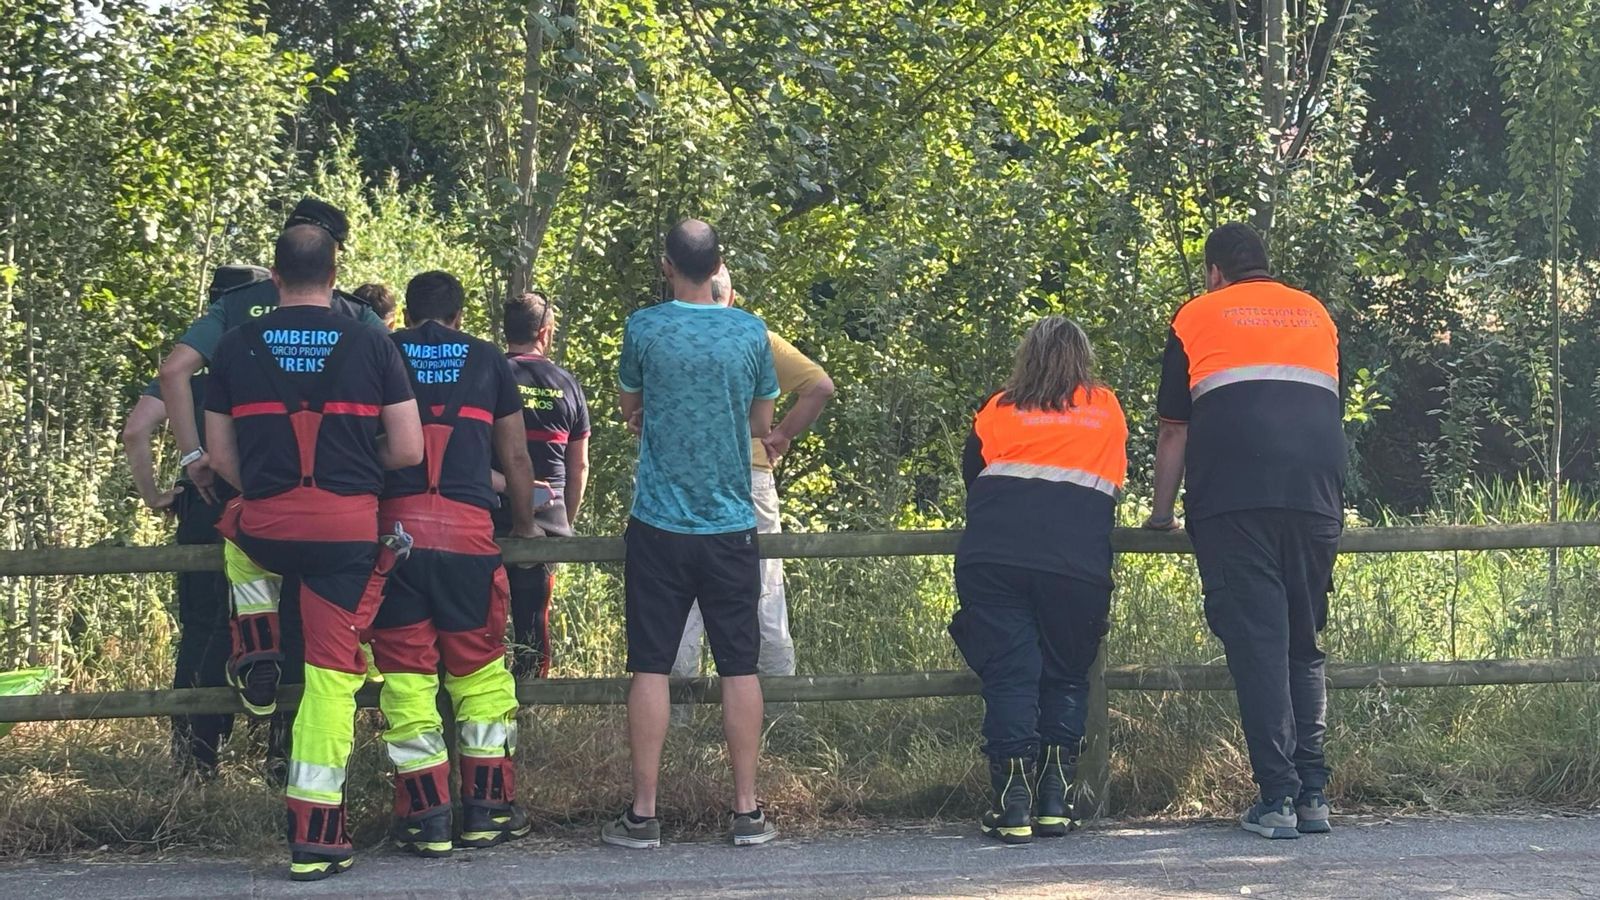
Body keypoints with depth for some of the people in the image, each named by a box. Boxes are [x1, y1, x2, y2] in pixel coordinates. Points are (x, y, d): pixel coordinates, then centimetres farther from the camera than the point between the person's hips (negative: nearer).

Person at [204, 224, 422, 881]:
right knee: (332, 670, 3)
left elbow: (220, 457, 9)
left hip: (266, 527, 1)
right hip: (349, 529, -1)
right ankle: (313, 840, 0)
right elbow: (408, 451, 1)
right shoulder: (371, 345, 0)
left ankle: (256, 654, 30)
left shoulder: (236, 346, 4)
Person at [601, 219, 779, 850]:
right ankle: (747, 812, 7)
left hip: (659, 526, -1)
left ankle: (643, 814, 2)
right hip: (732, 526, 1)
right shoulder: (751, 333, 0)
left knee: (651, 667, 2)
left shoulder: (644, 328, -4)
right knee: (739, 667, 6)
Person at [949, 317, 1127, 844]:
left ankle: (1013, 806, -8)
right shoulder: (1107, 410, 17)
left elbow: (970, 477, 27)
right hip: (1079, 562, 0)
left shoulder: (999, 410, 15)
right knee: (1065, 680, 12)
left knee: (1009, 677, 0)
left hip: (993, 558, 0)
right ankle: (1055, 802, 4)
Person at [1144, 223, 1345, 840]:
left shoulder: (1198, 316, 15)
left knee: (1256, 643, -4)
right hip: (1316, 498, 3)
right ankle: (1313, 793, 2)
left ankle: (1278, 798, -10)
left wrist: (1161, 515, 26)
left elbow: (1174, 429, 16)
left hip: (1233, 496, -3)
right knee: (1303, 645, 11)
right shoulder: (1315, 314, 24)